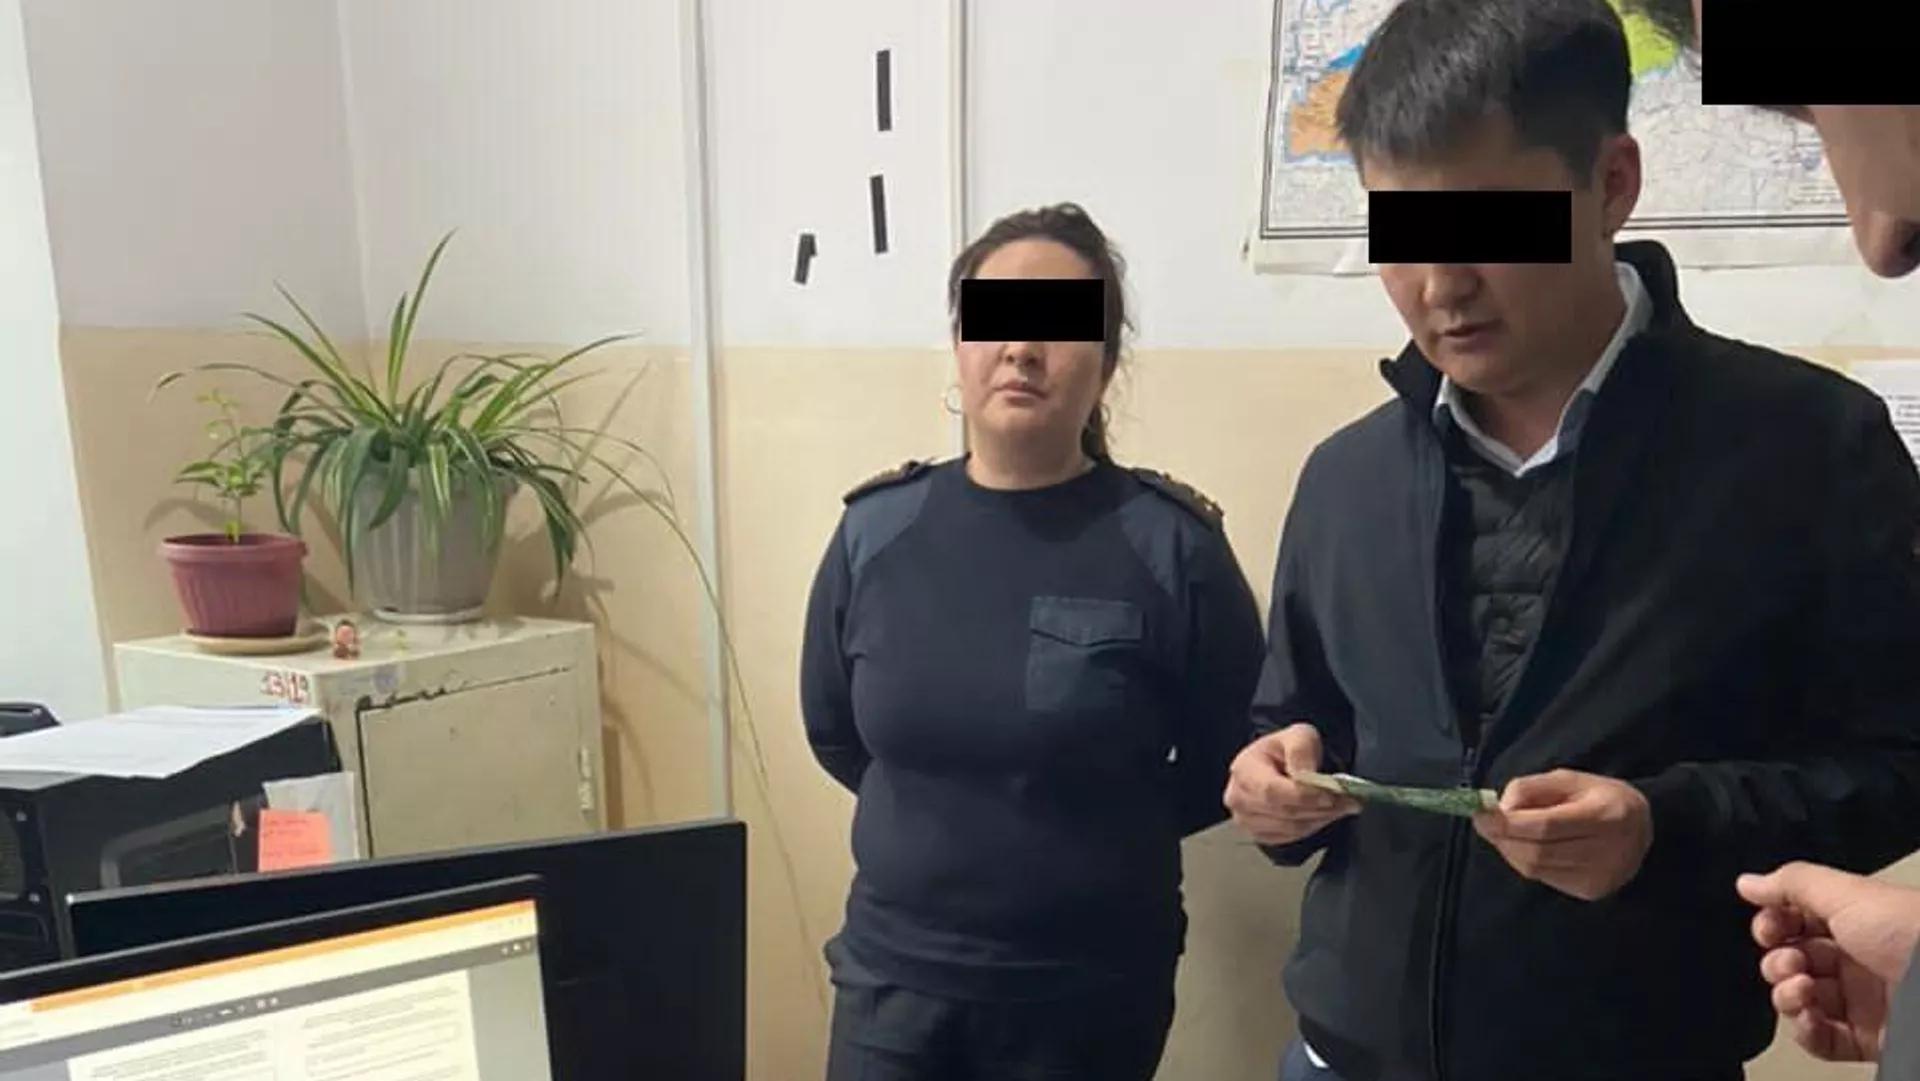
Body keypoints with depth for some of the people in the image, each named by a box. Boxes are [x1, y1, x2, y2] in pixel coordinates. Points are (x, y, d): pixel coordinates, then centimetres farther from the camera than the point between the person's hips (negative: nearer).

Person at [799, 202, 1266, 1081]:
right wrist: (938, 820, 6)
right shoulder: (875, 529, -5)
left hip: (1091, 991, -1)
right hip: (894, 971, 2)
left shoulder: (1171, 547, -14)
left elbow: (1232, 762, -4)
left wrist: (1102, 831, -1)